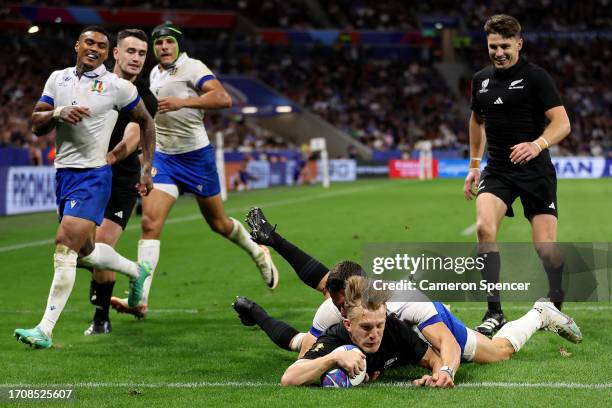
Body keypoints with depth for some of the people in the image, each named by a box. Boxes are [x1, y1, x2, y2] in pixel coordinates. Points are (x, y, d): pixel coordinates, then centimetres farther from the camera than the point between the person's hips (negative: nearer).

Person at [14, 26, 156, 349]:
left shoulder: (117, 86, -4)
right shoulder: (57, 78, 9)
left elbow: (145, 121, 8)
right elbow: (36, 124, 7)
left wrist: (146, 168, 6)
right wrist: (58, 114, -14)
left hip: (93, 176, -6)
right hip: (63, 173, 6)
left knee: (65, 247, -16)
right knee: (85, 250, 18)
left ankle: (45, 330, -14)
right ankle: (137, 271, 46)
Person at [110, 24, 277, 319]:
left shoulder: (192, 68, -11)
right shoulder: (155, 74, 11)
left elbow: (223, 98, -27)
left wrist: (182, 102, -35)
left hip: (196, 156, -5)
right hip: (163, 158, 5)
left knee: (218, 223, 10)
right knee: (150, 222, -13)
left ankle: (258, 254, 41)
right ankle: (140, 300, -18)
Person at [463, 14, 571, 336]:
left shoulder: (536, 77, -7)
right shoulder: (480, 80, 9)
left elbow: (562, 122, -12)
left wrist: (537, 145, -30)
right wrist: (474, 165, 23)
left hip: (536, 171, -4)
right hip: (497, 171, 4)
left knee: (545, 247, -6)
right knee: (484, 227, -21)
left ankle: (556, 307, 21)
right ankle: (494, 312, -18)